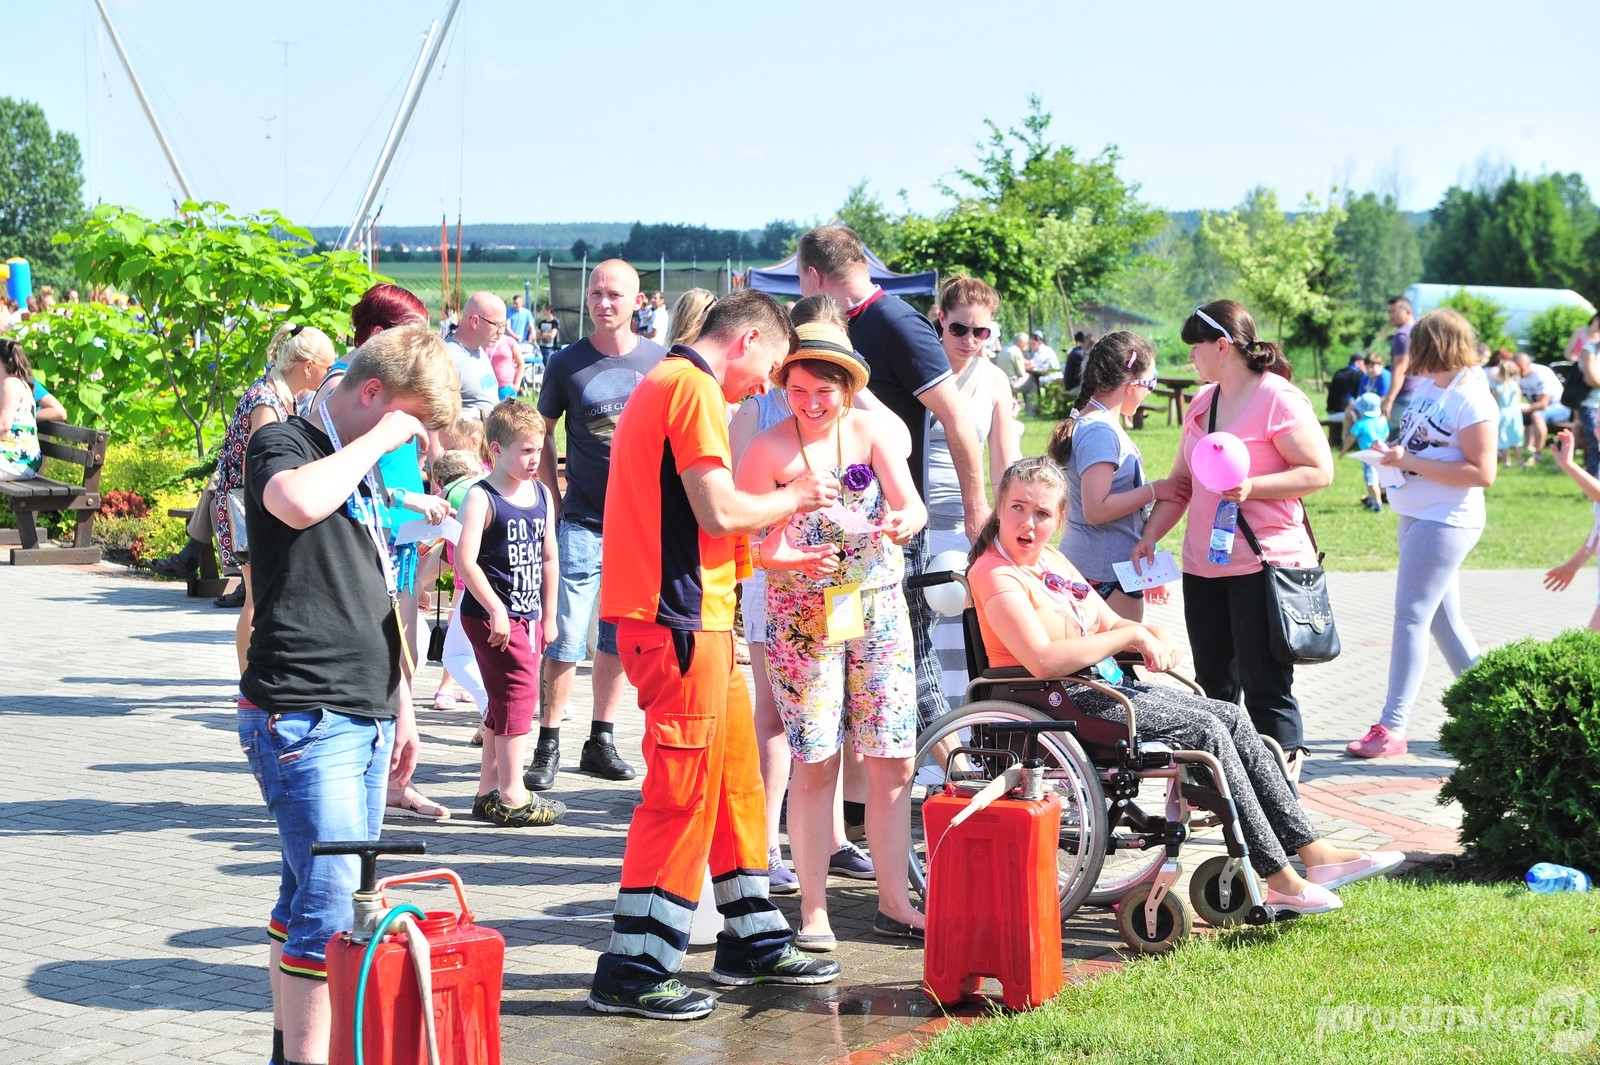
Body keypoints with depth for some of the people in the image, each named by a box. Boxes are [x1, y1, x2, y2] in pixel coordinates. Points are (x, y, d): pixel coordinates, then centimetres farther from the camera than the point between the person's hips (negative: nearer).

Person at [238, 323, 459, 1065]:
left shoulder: (364, 470, 18)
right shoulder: (283, 444, -7)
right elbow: (298, 503, -34)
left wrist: (399, 704, 24)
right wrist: (377, 439, -20)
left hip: (363, 718, 8)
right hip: (302, 717, -8)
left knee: (312, 893, 12)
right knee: (332, 901, -13)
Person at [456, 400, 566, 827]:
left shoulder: (542, 495, 11)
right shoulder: (481, 498, -11)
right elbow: (465, 560, -17)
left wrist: (548, 615, 17)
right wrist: (496, 610, -20)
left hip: (528, 615, 8)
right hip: (491, 615, -8)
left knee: (504, 702, 13)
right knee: (519, 691, -13)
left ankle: (488, 791, 23)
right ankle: (512, 796, -9)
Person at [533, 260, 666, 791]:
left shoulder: (659, 361, 3)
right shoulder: (567, 363, -1)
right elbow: (541, 435, 8)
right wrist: (555, 502, 1)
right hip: (583, 522, -2)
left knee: (620, 637, 10)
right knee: (565, 635, -5)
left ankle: (601, 741, 20)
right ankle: (548, 743, 4)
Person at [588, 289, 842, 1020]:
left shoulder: (665, 384, 21)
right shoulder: (693, 388, -12)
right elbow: (719, 509, -19)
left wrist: (768, 553, 21)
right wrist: (792, 498, -2)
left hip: (689, 612, 11)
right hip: (681, 619, -11)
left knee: (735, 776, 16)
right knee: (683, 790, -6)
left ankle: (753, 941, 25)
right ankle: (633, 970, -1)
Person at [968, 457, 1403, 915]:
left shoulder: (1051, 560, 15)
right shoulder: (996, 576, -15)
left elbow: (1108, 624, 20)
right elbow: (1043, 659, -29)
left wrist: (1154, 634, -3)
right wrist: (1131, 635, -20)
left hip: (1109, 685, 9)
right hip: (1065, 701, -9)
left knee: (1233, 718, -2)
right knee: (1207, 731, -19)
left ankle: (1315, 854, -1)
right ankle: (1280, 880, -16)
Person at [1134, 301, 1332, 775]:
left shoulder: (1279, 399, -9)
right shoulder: (1202, 402, 15)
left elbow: (1319, 472, -13)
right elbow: (1182, 481, 18)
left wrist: (1250, 487, -23)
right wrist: (1151, 535, 7)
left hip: (1264, 565, -8)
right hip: (1202, 567, 8)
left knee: (1266, 689, -5)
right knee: (1214, 686, 13)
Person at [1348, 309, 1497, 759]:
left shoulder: (1472, 401, -17)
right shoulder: (1428, 384, 8)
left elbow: (1482, 473, -21)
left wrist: (1412, 462, -24)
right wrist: (1394, 451, 2)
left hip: (1445, 523, -9)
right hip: (1417, 515, 10)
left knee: (1411, 616, -10)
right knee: (1443, 620, 14)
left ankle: (1392, 726, -8)